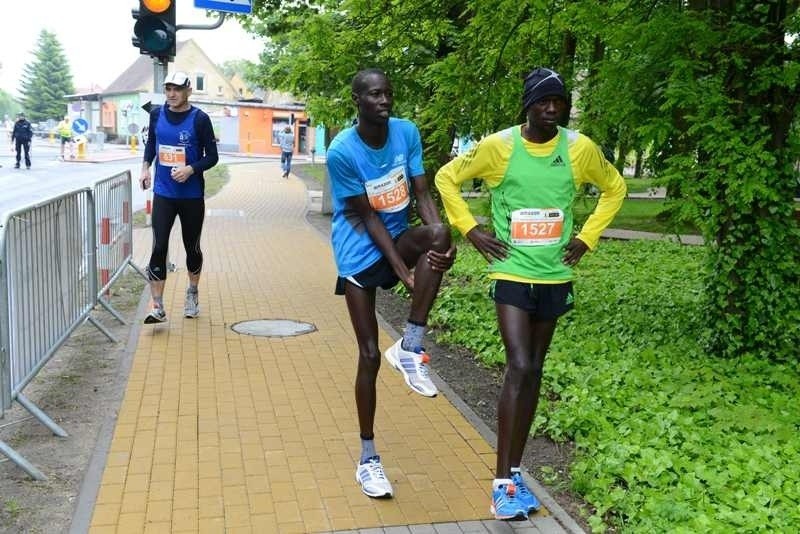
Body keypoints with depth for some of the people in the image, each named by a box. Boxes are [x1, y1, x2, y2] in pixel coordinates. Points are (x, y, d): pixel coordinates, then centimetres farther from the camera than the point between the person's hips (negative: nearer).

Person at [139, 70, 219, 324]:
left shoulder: (199, 118, -9)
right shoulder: (157, 114, 2)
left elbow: (212, 157, -5)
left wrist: (191, 169, -21)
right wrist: (146, 167, 4)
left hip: (192, 196, -2)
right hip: (163, 194, 2)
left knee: (192, 246, 12)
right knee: (159, 248, -7)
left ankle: (192, 294, 36)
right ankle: (158, 307, -3)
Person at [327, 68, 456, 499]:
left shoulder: (407, 132, -5)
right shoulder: (342, 151, -19)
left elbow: (422, 193, -7)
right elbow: (368, 218, -17)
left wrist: (441, 241, -26)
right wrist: (402, 271, -22)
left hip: (400, 238, 4)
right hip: (361, 255, -4)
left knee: (439, 235, -32)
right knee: (369, 355, -2)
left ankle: (410, 348, -19)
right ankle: (368, 458, 14)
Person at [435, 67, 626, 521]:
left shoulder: (580, 148, -3)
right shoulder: (498, 146, -9)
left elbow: (615, 188, 15)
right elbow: (447, 178, 4)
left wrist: (588, 237, 5)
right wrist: (471, 230, -4)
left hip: (555, 275, 4)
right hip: (512, 273, -3)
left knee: (534, 371, 10)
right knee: (520, 368, -15)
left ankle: (515, 470, 22)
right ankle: (503, 480, -5)